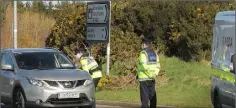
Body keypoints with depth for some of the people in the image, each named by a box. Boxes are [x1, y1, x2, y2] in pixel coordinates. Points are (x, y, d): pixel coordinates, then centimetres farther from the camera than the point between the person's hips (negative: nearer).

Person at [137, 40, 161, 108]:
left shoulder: (143, 53, -10)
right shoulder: (154, 53, 12)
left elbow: (144, 66, -20)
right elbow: (158, 66, 7)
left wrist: (151, 75, -15)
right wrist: (155, 74, -5)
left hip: (144, 78, -6)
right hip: (152, 79, 6)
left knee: (144, 96, -3)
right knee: (152, 96, 11)